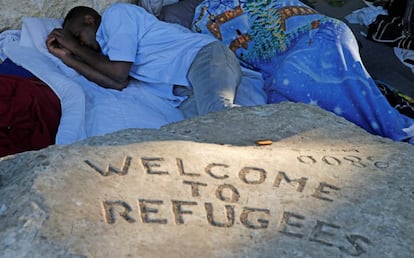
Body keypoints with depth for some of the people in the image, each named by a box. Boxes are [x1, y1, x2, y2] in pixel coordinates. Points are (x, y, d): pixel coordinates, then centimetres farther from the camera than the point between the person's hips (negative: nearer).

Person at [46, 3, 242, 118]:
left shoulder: (116, 13, 4)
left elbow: (119, 73, -6)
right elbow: (118, 84, 4)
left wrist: (75, 46, 9)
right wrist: (68, 58, 14)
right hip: (187, 90, 7)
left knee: (217, 114, -38)